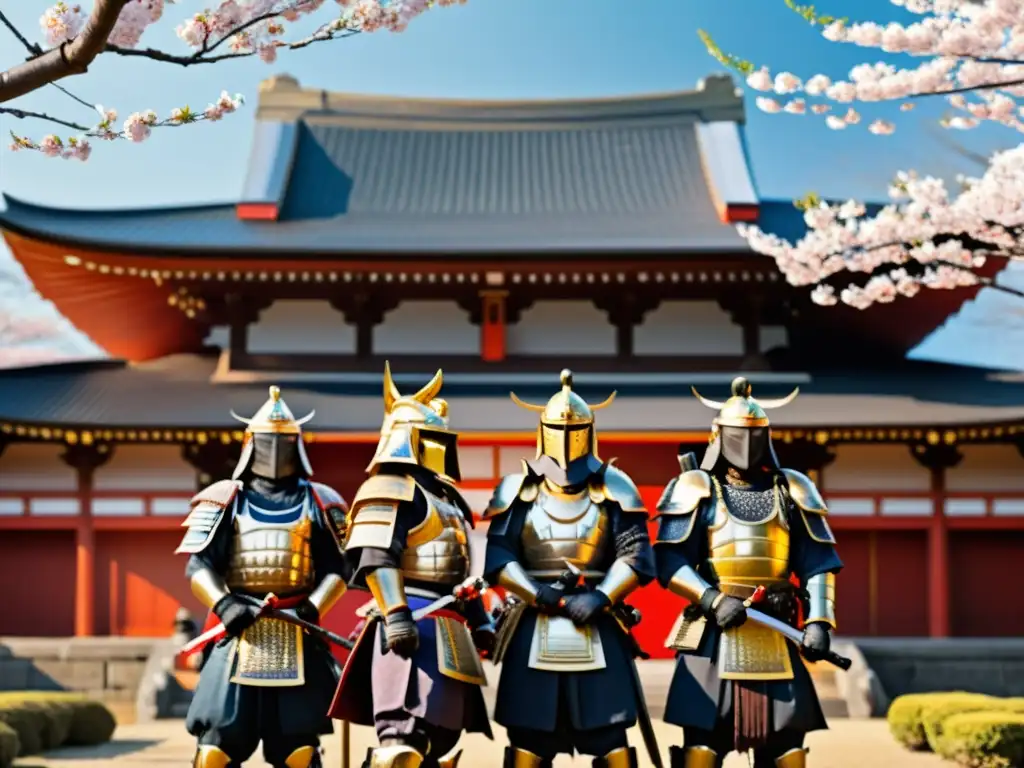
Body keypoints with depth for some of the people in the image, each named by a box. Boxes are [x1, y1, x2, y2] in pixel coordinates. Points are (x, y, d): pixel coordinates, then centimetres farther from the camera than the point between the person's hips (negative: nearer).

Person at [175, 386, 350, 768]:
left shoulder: (318, 502, 11)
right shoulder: (225, 499, 8)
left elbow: (337, 568, 7)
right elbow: (198, 565, 1)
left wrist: (314, 606, -11)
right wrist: (223, 604, -16)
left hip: (297, 638, 1)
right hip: (239, 635, 0)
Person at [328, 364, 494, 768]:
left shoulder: (445, 496, 25)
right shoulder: (390, 488, -6)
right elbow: (376, 558, -18)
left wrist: (478, 619, 22)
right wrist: (396, 612, -27)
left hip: (444, 630, 10)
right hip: (411, 625, -10)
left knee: (441, 732, 13)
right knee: (404, 736, -19)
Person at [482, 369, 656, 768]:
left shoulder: (613, 486, 5)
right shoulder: (518, 488, 4)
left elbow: (636, 555, -2)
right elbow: (497, 557, -2)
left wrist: (601, 598, -16)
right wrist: (538, 595, -16)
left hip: (598, 630, 0)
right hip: (535, 632, 0)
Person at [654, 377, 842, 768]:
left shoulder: (791, 490, 11)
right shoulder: (697, 489, 1)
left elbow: (817, 563, 9)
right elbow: (669, 562, -5)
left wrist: (818, 621, -4)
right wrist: (712, 600, -18)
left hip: (775, 638, 3)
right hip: (713, 637, -3)